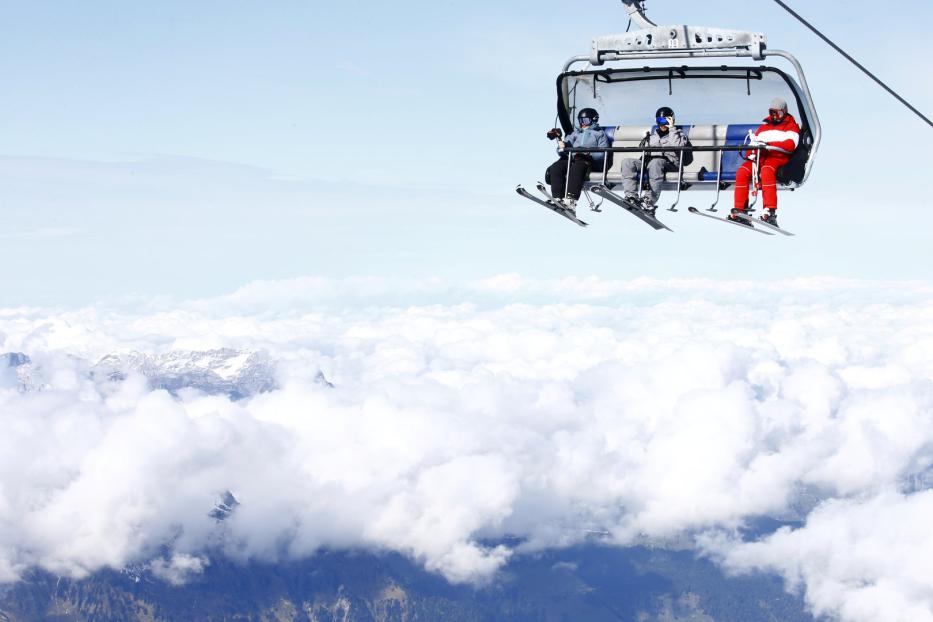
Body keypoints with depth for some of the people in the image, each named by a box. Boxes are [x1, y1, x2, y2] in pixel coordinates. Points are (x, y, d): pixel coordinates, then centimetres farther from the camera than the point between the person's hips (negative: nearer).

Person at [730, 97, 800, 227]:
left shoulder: (791, 126, 12)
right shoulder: (764, 128, 30)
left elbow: (790, 144, -8)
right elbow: (753, 143, 23)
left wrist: (768, 145, -19)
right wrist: (751, 154, -3)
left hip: (778, 157, -5)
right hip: (760, 157, 5)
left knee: (766, 170, -40)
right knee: (742, 172, -25)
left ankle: (770, 211, -48)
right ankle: (740, 211, -26)